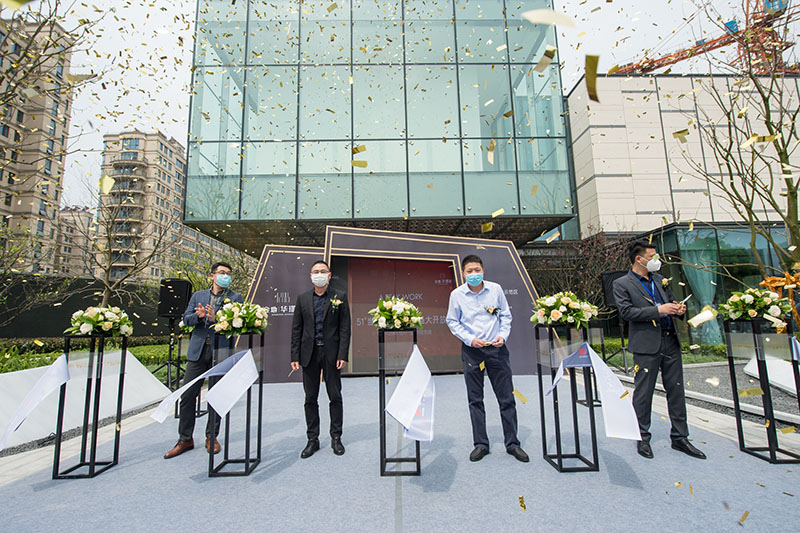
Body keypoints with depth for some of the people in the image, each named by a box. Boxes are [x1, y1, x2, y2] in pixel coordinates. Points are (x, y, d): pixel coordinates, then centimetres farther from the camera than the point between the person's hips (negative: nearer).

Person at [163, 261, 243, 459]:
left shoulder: (235, 298, 3)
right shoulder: (198, 296, 14)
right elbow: (186, 319, 7)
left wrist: (216, 319, -24)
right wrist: (198, 316, -14)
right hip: (198, 352, 3)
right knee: (188, 395, 5)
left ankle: (211, 437, 22)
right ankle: (185, 439, 21)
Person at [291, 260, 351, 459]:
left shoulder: (339, 298, 1)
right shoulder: (303, 299, 7)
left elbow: (345, 328, -2)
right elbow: (296, 329, 6)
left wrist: (342, 355, -10)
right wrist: (295, 356, -1)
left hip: (331, 353, -2)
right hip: (309, 354, 2)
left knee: (335, 397, 7)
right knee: (310, 398, 10)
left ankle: (336, 438, 23)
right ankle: (312, 440, 24)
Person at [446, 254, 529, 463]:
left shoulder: (495, 289, 0)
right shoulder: (457, 294, -3)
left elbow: (506, 315, 9)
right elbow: (452, 322, 2)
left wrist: (503, 335, -7)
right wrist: (470, 339, -10)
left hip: (496, 348, 1)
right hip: (471, 350, 0)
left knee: (506, 398, 6)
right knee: (475, 399, 7)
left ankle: (512, 443, 22)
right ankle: (481, 444, 21)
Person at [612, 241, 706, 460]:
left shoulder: (659, 279, 15)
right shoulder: (622, 284, -5)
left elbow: (671, 299, 24)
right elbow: (626, 312, -14)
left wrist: (677, 308, 1)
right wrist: (658, 310, -19)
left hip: (670, 342, 6)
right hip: (646, 345, -6)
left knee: (676, 390, 12)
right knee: (643, 393, 3)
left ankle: (679, 438, 26)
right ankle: (643, 439, 17)